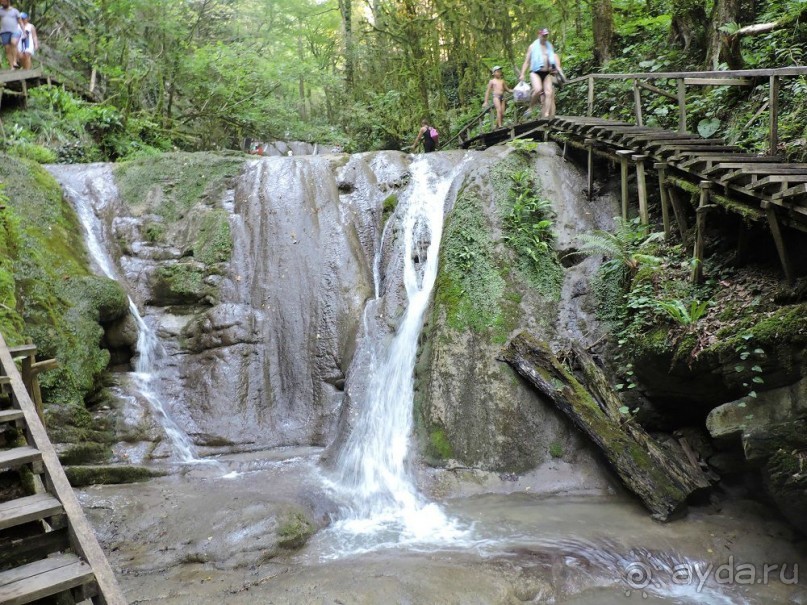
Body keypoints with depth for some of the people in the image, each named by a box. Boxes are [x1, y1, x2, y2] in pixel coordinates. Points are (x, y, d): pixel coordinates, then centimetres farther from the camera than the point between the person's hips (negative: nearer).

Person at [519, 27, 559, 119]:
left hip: (546, 73, 4)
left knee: (549, 92, -11)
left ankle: (546, 114, -13)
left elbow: (554, 59, 24)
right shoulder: (533, 46, 6)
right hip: (535, 72, -4)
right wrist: (522, 74, -2)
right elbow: (527, 61, 5)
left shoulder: (550, 46, 16)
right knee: (538, 90, -29)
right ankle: (530, 108, -11)